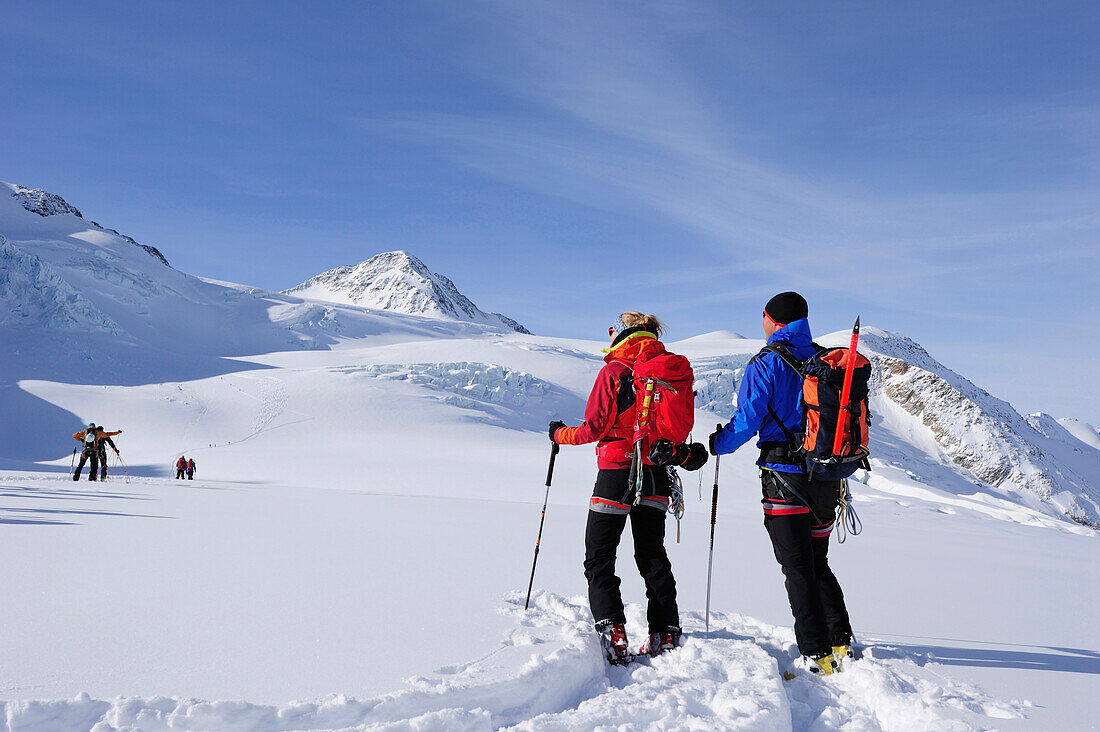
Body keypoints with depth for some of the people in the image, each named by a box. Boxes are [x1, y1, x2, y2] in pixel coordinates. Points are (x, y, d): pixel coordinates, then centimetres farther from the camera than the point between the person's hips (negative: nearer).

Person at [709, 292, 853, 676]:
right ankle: (842, 644, 18)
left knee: (798, 569, 0)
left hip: (785, 476, -6)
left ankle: (817, 654, 0)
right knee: (818, 564, 18)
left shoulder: (766, 364, -8)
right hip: (826, 477, 6)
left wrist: (717, 444, 5)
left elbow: (747, 421, -12)